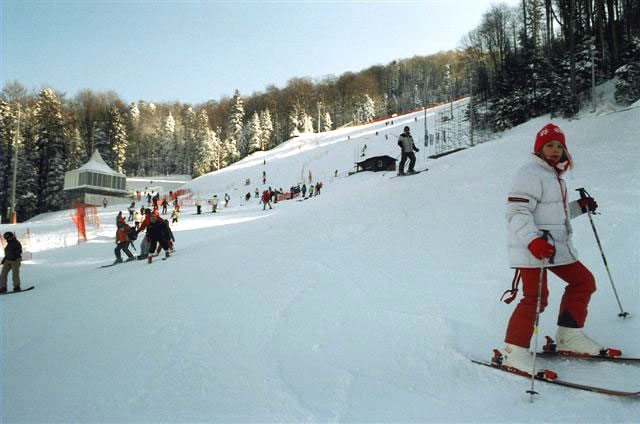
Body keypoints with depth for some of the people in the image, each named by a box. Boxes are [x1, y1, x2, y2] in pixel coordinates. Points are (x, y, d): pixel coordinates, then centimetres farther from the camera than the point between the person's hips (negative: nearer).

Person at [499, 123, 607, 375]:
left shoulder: (554, 175, 20)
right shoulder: (529, 174, -12)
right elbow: (517, 212, -23)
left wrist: (580, 207, 18)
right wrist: (533, 240, -36)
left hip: (557, 246, 10)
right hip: (532, 248, -10)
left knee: (583, 282, 14)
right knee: (535, 298, -13)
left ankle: (568, 337, 24)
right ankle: (514, 352, -1)